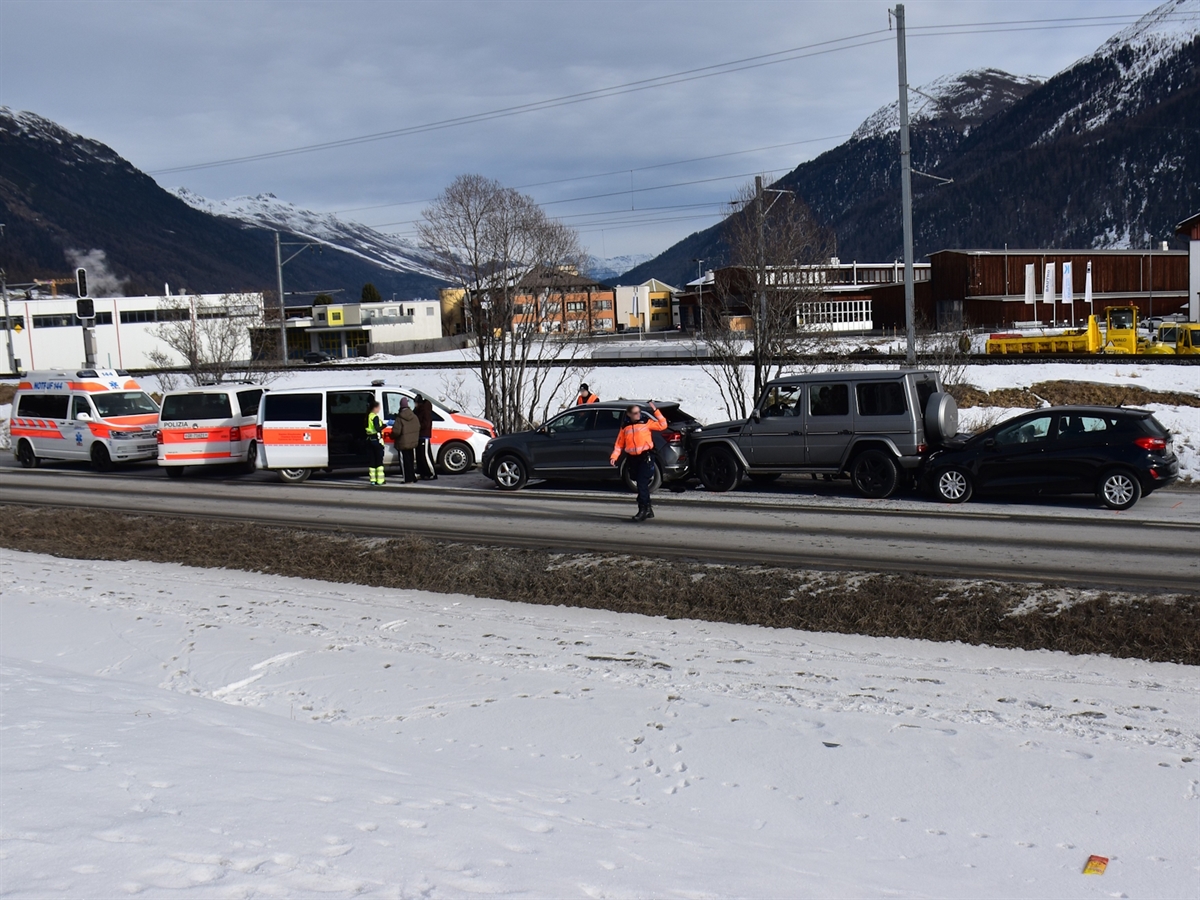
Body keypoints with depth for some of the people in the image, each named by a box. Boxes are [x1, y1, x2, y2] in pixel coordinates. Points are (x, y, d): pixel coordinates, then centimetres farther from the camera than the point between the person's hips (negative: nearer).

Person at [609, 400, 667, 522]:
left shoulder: (646, 422, 3)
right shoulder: (625, 427, 11)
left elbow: (662, 425, -5)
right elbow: (619, 444, 10)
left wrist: (655, 411, -7)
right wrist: (614, 457, -4)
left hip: (646, 457, -4)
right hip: (633, 459, 4)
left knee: (642, 484, -13)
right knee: (641, 484, 12)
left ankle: (643, 511, -12)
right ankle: (648, 509, 23)